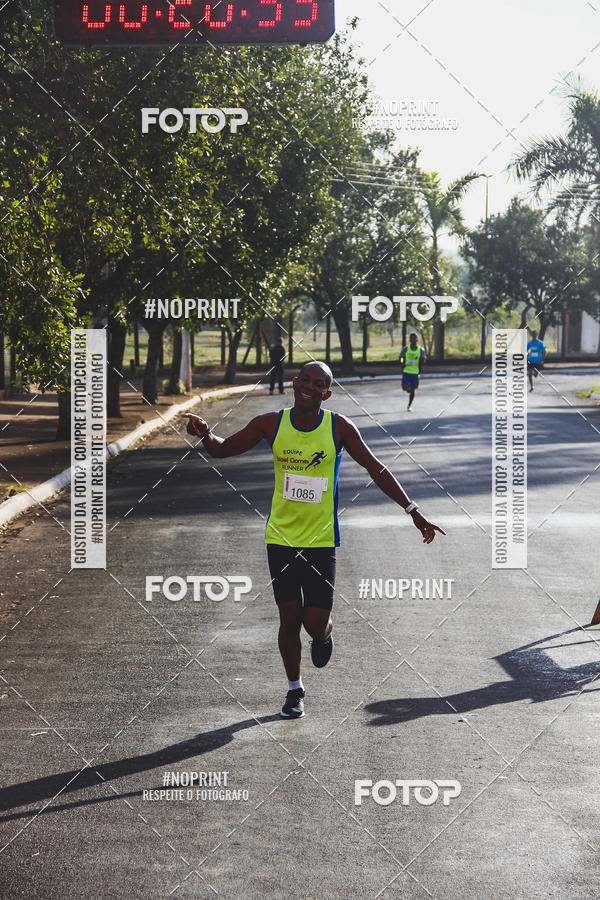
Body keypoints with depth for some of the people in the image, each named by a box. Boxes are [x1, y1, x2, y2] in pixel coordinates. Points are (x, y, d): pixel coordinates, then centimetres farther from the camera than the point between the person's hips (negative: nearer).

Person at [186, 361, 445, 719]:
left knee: (316, 623, -5)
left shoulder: (339, 427, -7)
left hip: (321, 541, -1)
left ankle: (325, 634, 34)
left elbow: (377, 469, -1)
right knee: (290, 618, 5)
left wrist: (414, 513, -6)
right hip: (281, 538, 1)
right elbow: (223, 449, 6)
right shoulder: (272, 424, -3)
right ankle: (295, 689, 26)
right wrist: (205, 434, -18)